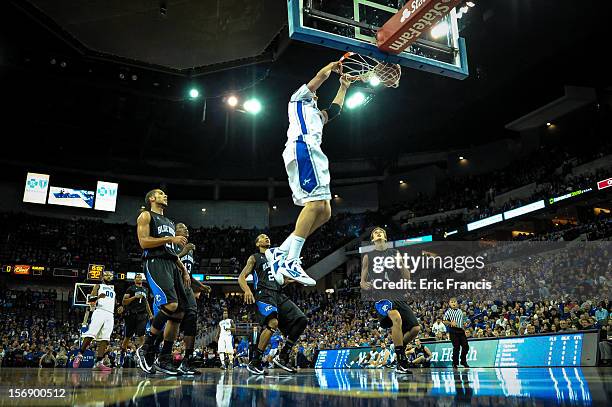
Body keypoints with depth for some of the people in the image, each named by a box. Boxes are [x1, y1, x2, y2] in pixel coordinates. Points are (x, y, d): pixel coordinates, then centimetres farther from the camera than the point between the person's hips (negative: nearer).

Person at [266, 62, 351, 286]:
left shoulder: (315, 114, 43)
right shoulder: (300, 98, 22)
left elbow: (334, 110, 52)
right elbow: (321, 76, 14)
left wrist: (343, 87, 60)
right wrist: (332, 66, 32)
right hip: (303, 147, -9)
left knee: (324, 211, -2)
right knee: (316, 203, -24)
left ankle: (280, 252, -6)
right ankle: (291, 261, -32)